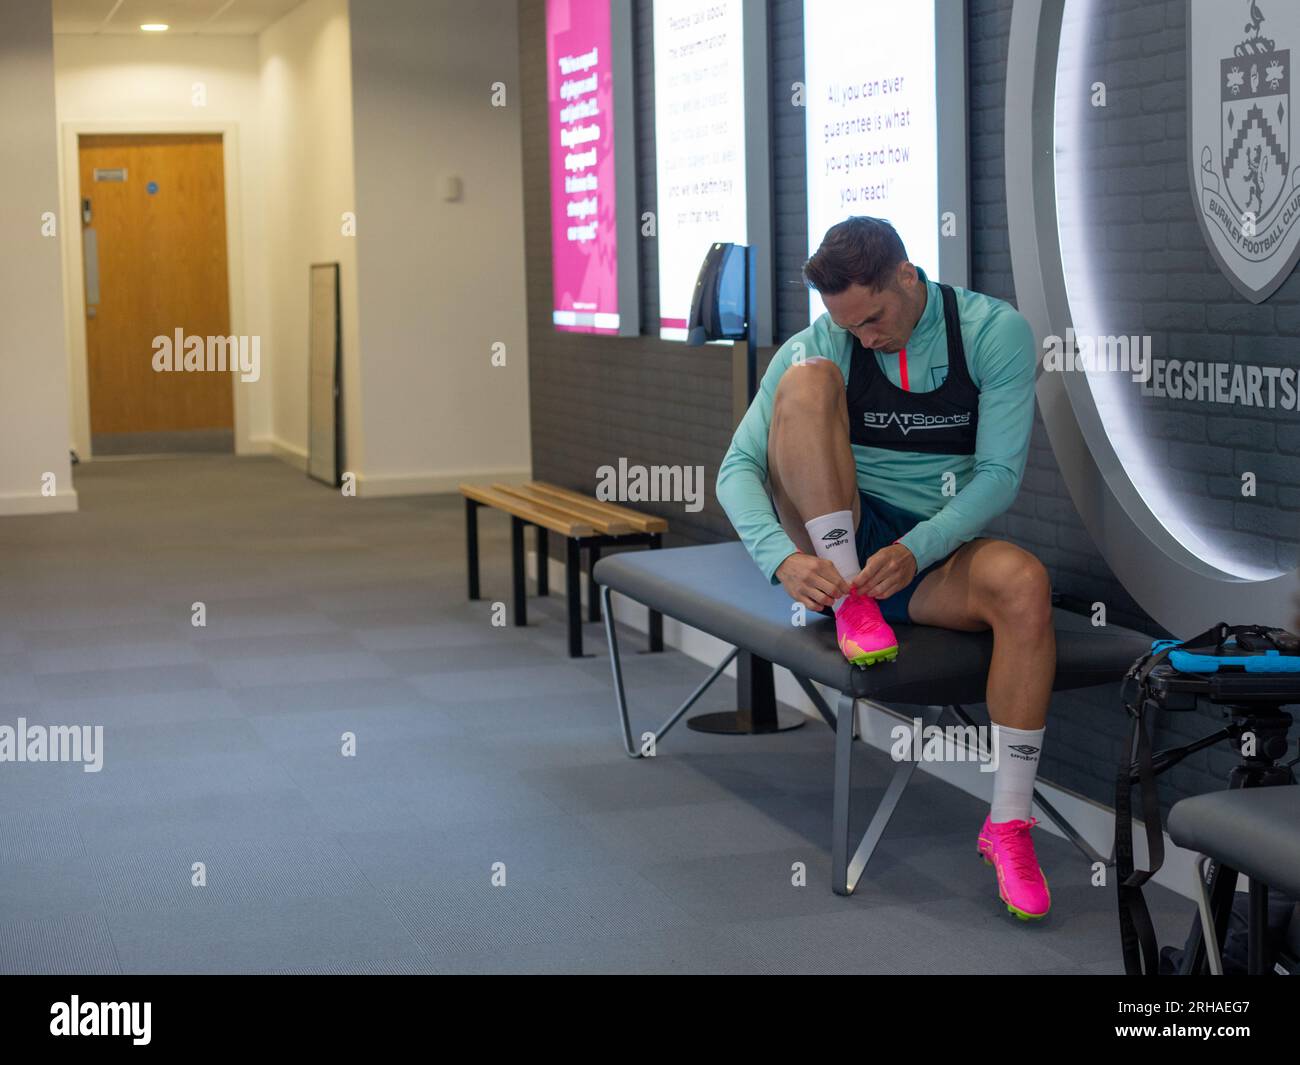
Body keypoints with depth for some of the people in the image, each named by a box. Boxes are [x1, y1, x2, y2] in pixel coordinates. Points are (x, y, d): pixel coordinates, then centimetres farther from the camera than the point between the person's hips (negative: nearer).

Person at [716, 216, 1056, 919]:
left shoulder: (995, 332, -5)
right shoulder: (817, 346, -4)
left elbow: (1000, 473, -11)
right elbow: (738, 467, -9)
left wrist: (915, 552, -27)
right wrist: (783, 559, -28)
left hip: (933, 551, 0)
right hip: (832, 542, 0)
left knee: (1024, 581, -35)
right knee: (808, 379, -22)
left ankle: (1008, 824, -29)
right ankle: (850, 604, -26)